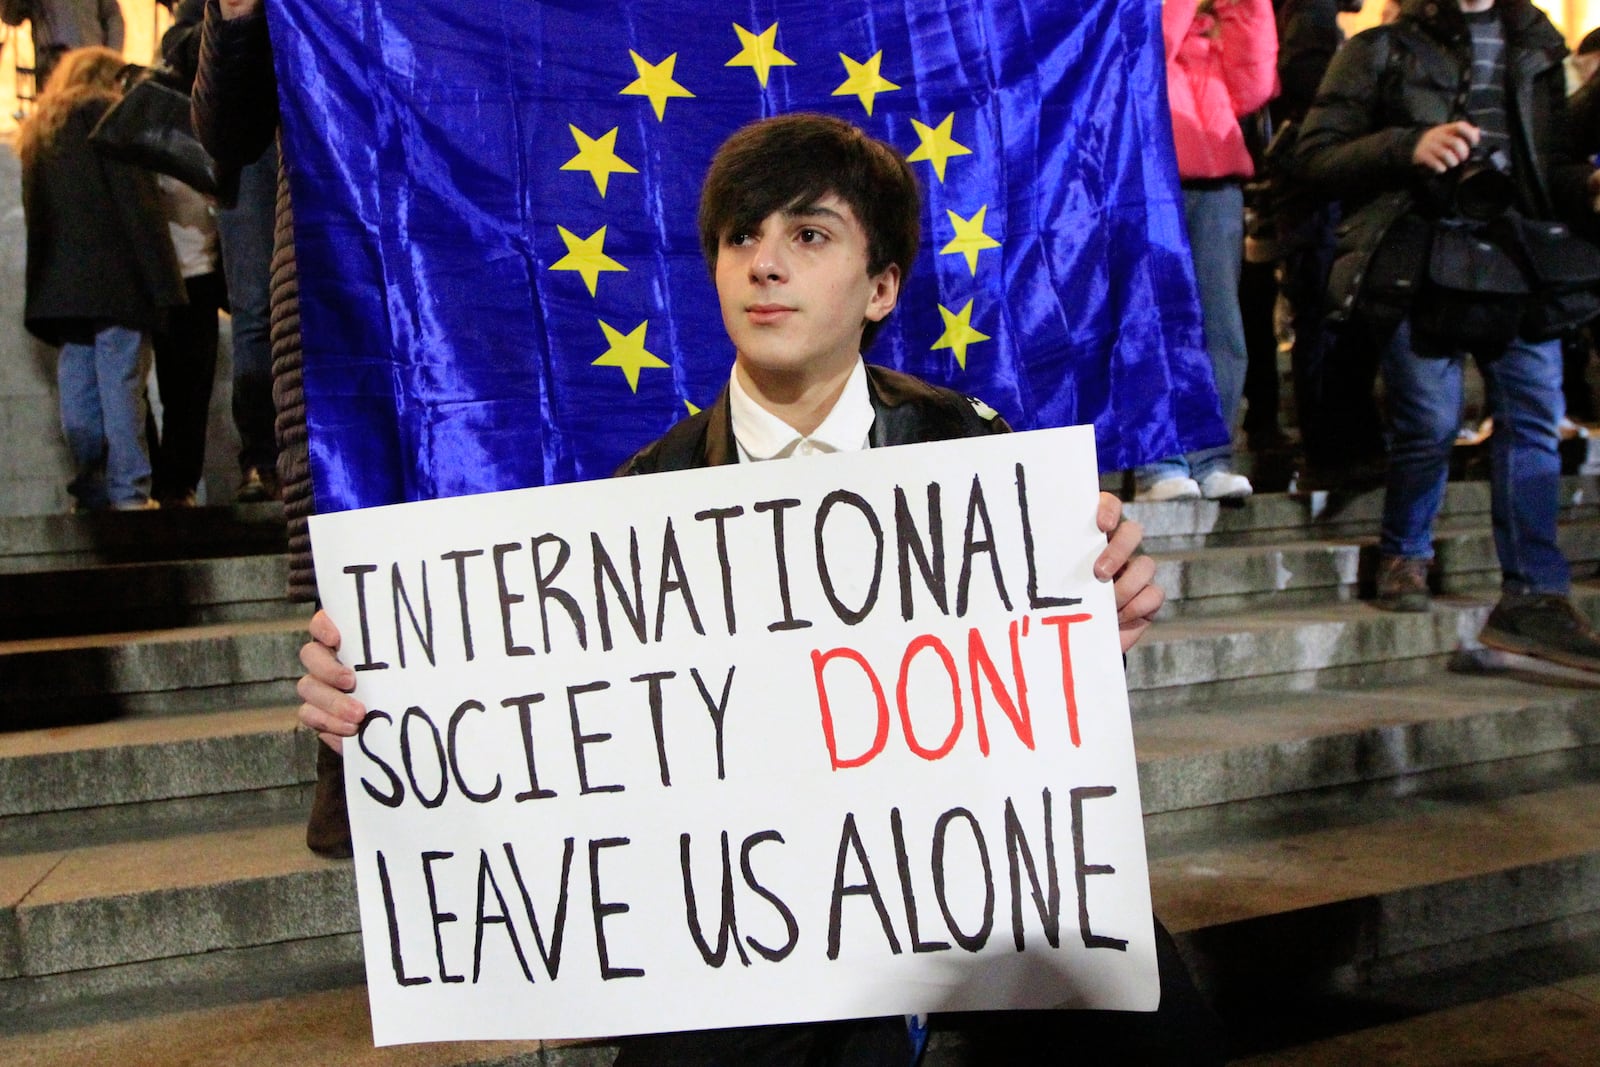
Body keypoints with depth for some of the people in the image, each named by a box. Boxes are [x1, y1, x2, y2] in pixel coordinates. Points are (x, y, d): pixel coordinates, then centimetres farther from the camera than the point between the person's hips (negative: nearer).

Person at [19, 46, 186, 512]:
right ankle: (128, 492, -13)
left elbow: (32, 210, 21)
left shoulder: (35, 131, 25)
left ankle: (88, 492, 4)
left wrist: (47, 278, 19)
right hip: (113, 275, -7)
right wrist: (157, 277, -14)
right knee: (121, 382, -9)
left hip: (58, 282, 7)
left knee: (77, 389, 4)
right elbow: (135, 198, -8)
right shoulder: (107, 114, 3)